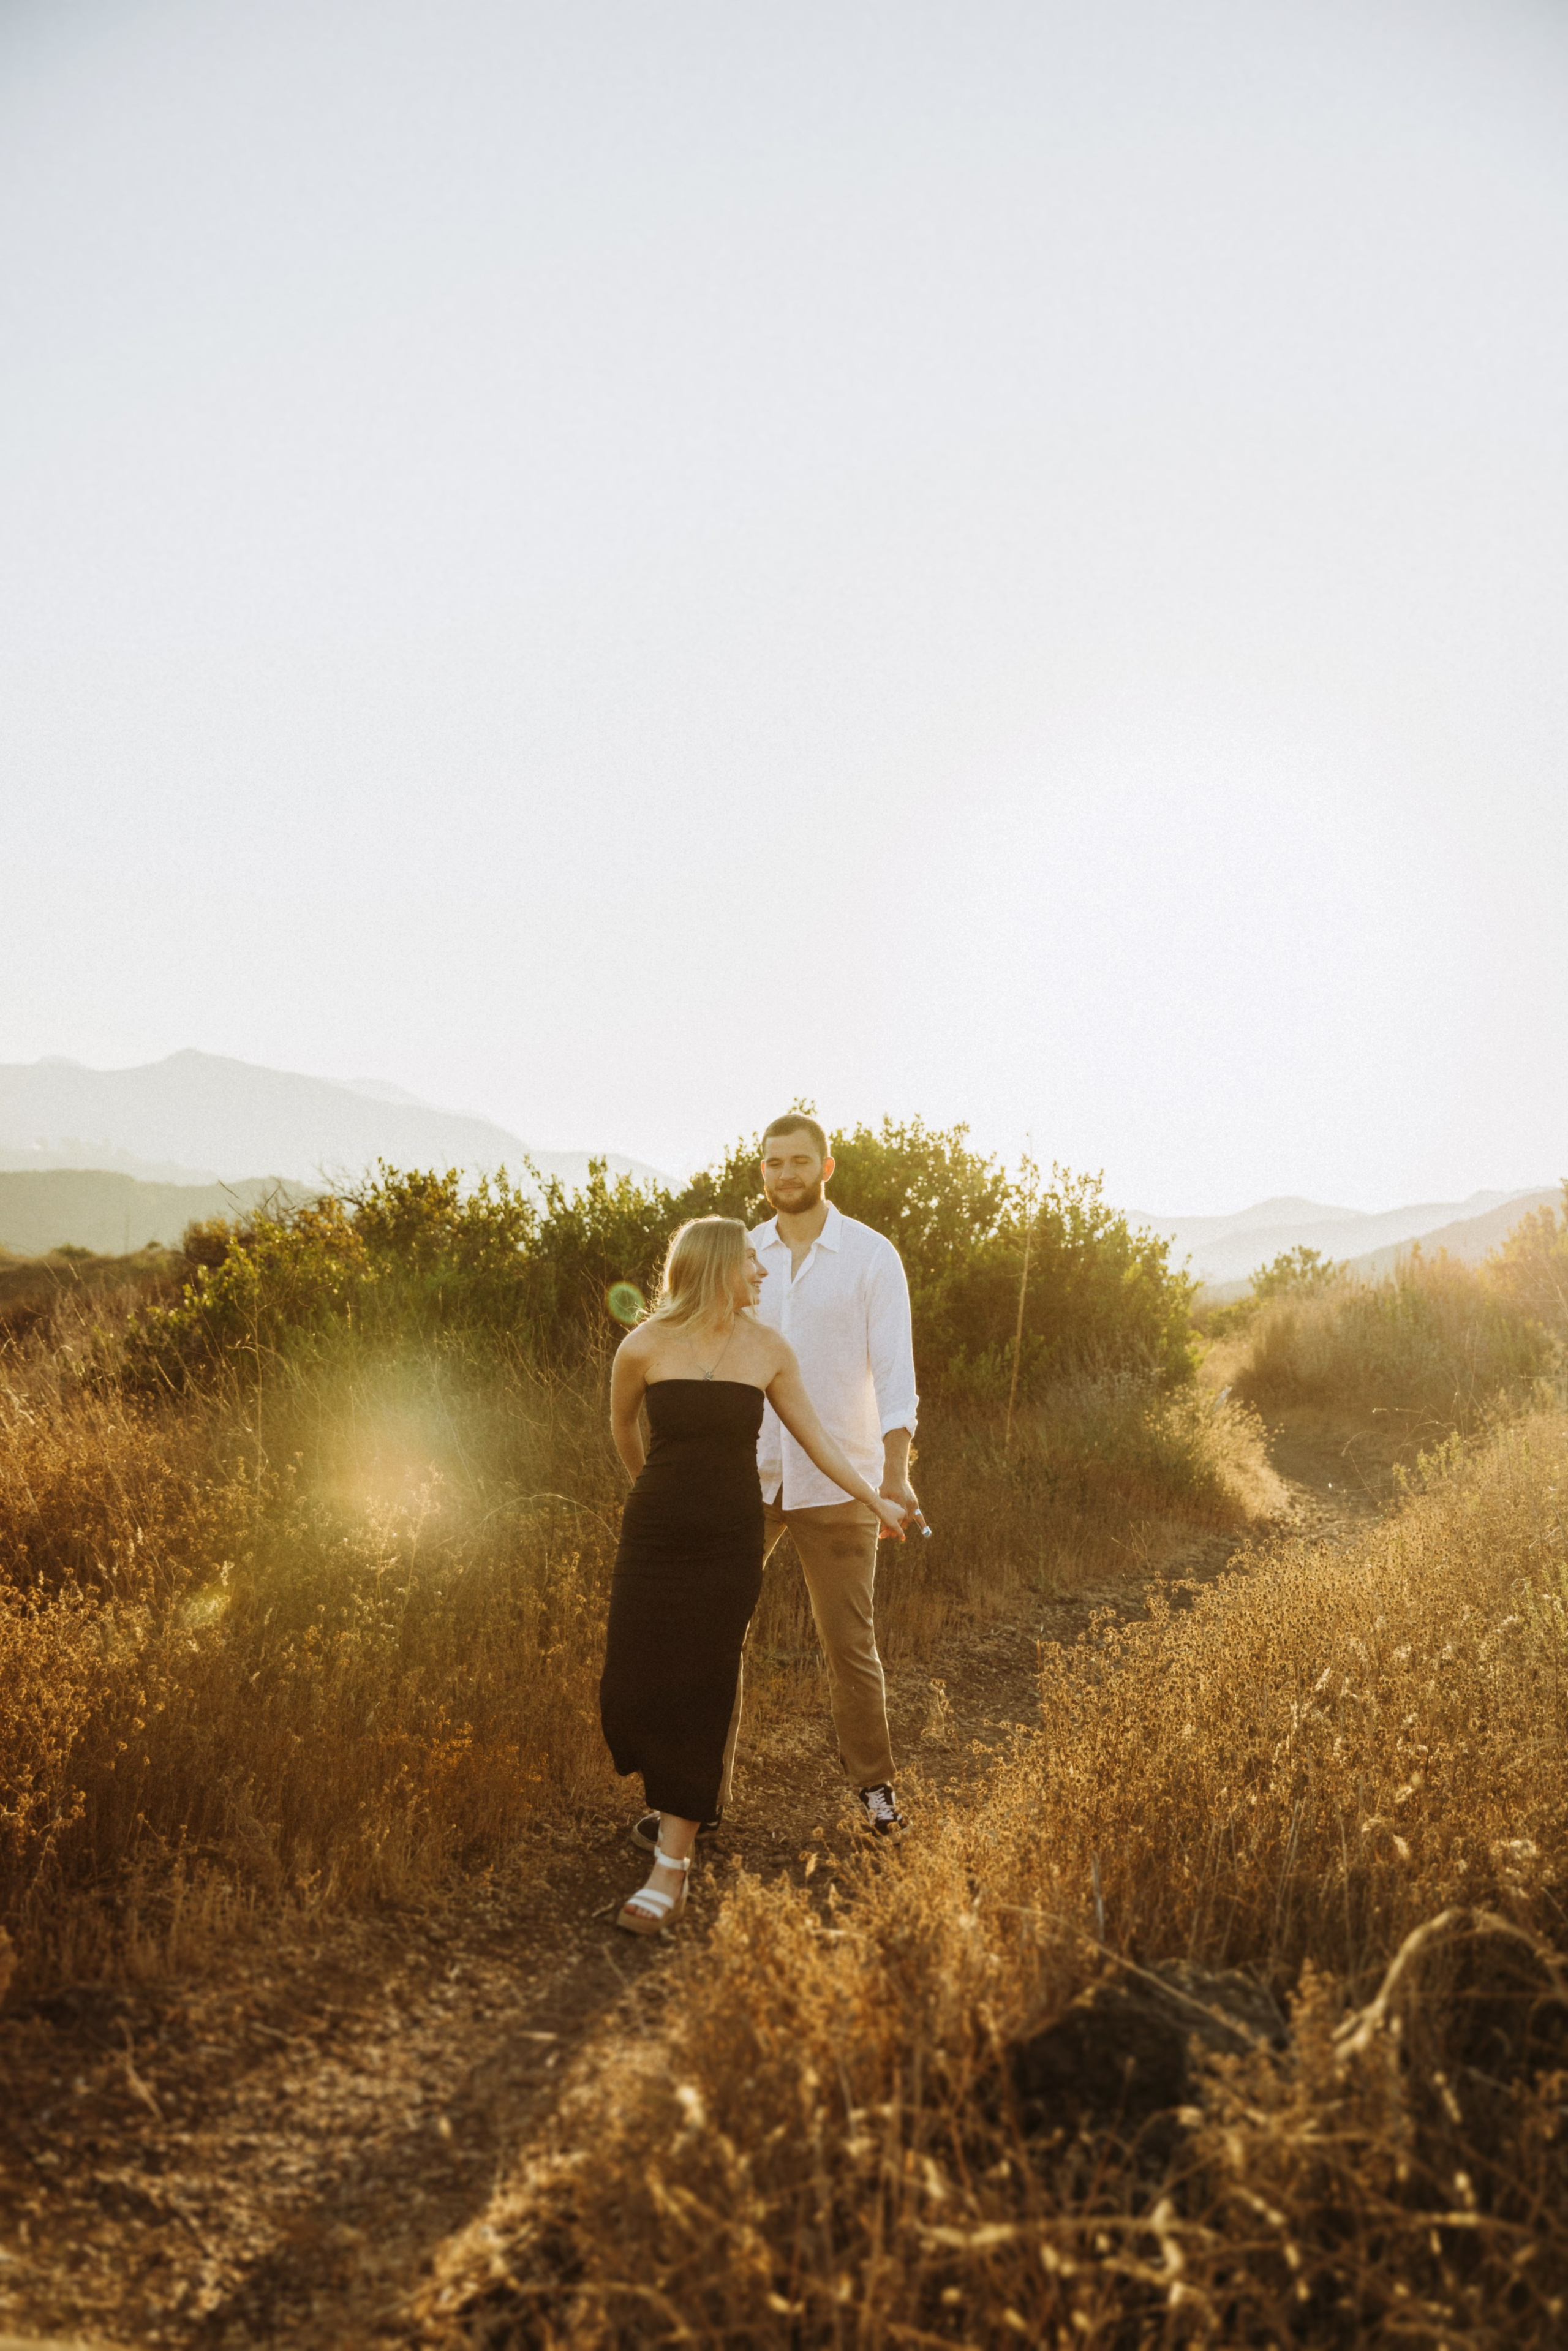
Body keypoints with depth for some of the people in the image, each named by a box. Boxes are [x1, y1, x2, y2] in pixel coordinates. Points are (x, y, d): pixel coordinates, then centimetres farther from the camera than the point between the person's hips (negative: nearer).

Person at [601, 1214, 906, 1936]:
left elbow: (813, 1436, 8)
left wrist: (877, 1501, 9)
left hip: (730, 1543, 0)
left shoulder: (769, 1350, -2)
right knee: (634, 1690, 1)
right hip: (655, 1536, 0)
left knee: (699, 1698, -2)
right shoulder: (644, 1348, -8)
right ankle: (670, 1790, 34)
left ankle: (671, 1871, 3)